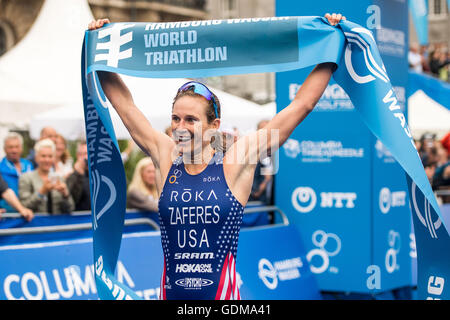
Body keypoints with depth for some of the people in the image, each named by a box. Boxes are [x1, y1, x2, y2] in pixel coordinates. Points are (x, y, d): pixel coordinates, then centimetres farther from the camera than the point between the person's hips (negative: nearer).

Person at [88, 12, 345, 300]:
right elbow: (124, 103, 14)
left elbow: (302, 104, -1)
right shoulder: (166, 160, 4)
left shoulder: (235, 164, -4)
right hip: (172, 292, 3)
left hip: (221, 293, -3)